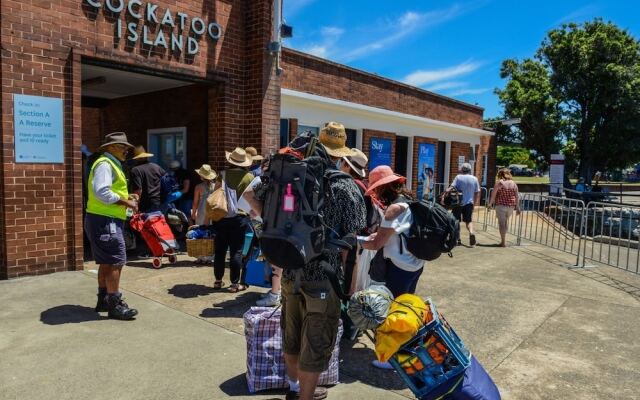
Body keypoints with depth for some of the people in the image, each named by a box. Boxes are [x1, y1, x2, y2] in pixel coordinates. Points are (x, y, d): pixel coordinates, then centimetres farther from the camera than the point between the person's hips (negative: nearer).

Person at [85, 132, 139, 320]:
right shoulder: (105, 164, -13)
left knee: (106, 262, 17)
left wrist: (126, 197, 8)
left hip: (107, 220, 11)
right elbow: (101, 192, -25)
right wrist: (126, 203, -19)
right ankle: (114, 305, -4)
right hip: (104, 221, -11)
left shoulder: (112, 165, 20)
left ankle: (103, 300, 28)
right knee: (116, 262, -9)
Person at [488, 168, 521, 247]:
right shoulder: (513, 183, 6)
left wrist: (490, 203, 1)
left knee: (501, 222, 1)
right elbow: (516, 197, 5)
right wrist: (517, 208, 10)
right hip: (511, 205, 5)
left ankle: (503, 241, 0)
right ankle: (503, 239, 32)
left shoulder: (499, 183, -7)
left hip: (501, 205, -5)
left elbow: (493, 194, -9)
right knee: (506, 220, 22)